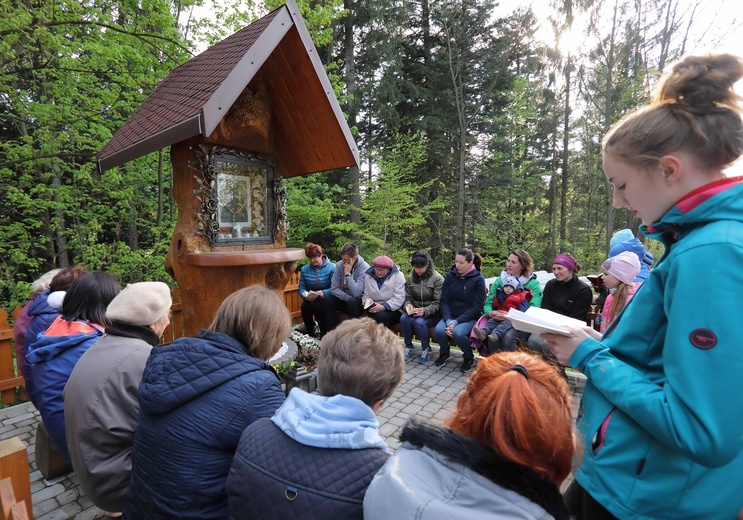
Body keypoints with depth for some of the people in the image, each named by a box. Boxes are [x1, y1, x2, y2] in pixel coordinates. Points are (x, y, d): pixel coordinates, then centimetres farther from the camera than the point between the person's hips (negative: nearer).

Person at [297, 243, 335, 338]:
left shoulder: (331, 268, -8)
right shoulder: (305, 269, 7)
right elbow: (301, 288, 6)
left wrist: (323, 292, -29)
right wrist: (305, 294, -16)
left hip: (326, 298, -4)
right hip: (311, 298, 4)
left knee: (317, 305, -34)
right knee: (305, 306, -28)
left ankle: (324, 332, -12)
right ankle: (309, 330, -1)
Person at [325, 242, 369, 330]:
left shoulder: (364, 268, -18)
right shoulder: (339, 265, -4)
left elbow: (356, 293, -27)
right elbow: (334, 288, -7)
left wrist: (348, 274, -26)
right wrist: (348, 297, -21)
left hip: (360, 301, -4)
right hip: (344, 299, 4)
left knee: (352, 302, -36)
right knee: (327, 301, -22)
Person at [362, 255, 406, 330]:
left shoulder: (397, 276, -2)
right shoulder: (369, 277, 11)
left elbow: (399, 298, -10)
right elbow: (366, 295, 10)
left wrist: (383, 306, -21)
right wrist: (367, 301, -14)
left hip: (392, 309, -3)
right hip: (374, 308, 3)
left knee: (380, 316, -34)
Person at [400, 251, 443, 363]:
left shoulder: (437, 278, -8)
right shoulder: (410, 278, 6)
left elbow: (437, 303, -12)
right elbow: (407, 298, 7)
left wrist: (425, 311, -28)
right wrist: (408, 305, -17)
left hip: (432, 313, -4)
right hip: (414, 311, 4)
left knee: (418, 322, -32)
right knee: (404, 318, -28)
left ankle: (426, 349, -6)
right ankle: (408, 347, -6)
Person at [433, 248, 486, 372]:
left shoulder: (478, 279, -7)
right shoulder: (450, 275, 2)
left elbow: (476, 307, -10)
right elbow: (444, 301, -1)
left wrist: (456, 321, -18)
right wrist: (448, 320, -17)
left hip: (469, 317, -3)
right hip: (450, 315, 3)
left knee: (457, 332, -32)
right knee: (438, 330, -27)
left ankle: (469, 357, 0)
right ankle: (444, 353, 7)